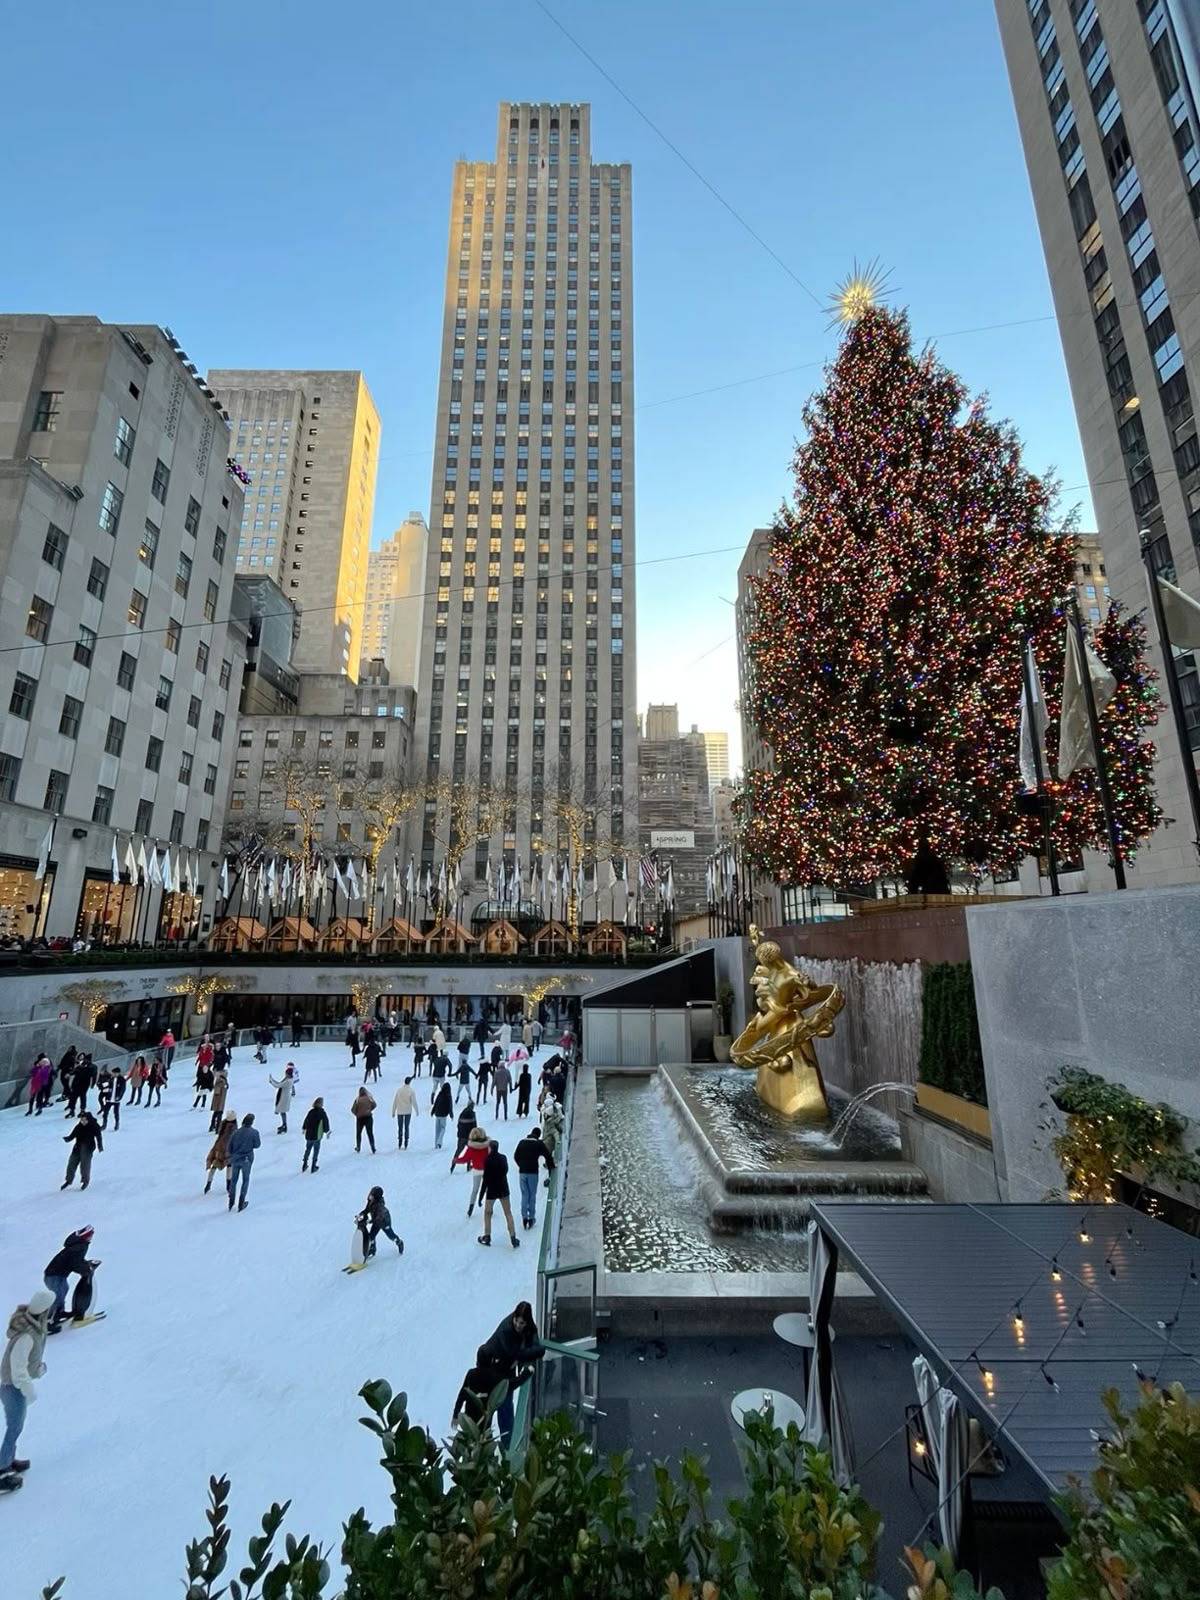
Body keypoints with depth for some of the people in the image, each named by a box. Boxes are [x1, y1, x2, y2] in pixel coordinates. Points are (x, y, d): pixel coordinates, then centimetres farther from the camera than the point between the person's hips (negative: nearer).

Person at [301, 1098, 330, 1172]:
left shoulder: (310, 1111, -3)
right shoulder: (322, 1112, -15)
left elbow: (305, 1121, 9)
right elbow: (326, 1122, -11)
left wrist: (303, 1129, 28)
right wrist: (327, 1132, 4)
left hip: (308, 1135, 4)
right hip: (317, 1135, -4)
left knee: (308, 1149, 21)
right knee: (316, 1150, 10)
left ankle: (304, 1165, 28)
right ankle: (314, 1167, 15)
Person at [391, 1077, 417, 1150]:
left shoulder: (399, 1090, -3)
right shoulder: (411, 1091, -9)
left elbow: (395, 1102, 0)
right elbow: (414, 1102, -8)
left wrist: (393, 1112, 9)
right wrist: (417, 1111, 3)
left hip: (399, 1112, 1)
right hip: (408, 1112, -1)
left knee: (400, 1128, 11)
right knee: (406, 1128, 8)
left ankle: (399, 1145, 11)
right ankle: (405, 1145, 7)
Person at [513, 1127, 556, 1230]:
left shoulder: (522, 1142, 7)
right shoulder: (539, 1144, -4)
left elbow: (515, 1156, 15)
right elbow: (548, 1156, -4)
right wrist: (551, 1166, 13)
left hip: (522, 1172, 3)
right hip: (533, 1172, -3)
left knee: (524, 1195, 12)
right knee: (532, 1195, 9)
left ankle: (524, 1217, 7)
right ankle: (531, 1217, 12)